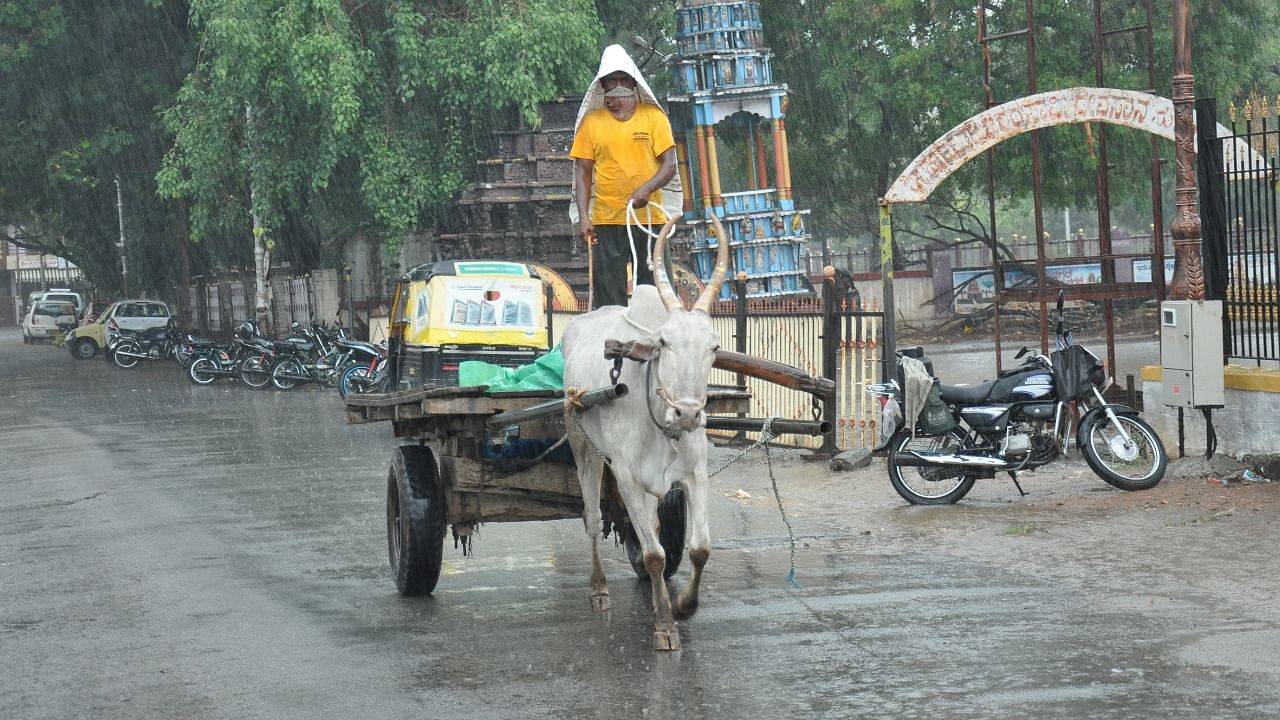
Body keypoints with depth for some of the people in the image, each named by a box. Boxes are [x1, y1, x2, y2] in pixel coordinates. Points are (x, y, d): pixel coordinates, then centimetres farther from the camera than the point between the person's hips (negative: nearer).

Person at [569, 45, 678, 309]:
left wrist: (647, 188, -18)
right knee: (608, 298, 1)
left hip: (650, 218, 0)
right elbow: (582, 172, 6)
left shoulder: (654, 116, 4)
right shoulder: (592, 121, 5)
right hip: (606, 221, 0)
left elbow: (669, 165, 1)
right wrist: (583, 216, -5)